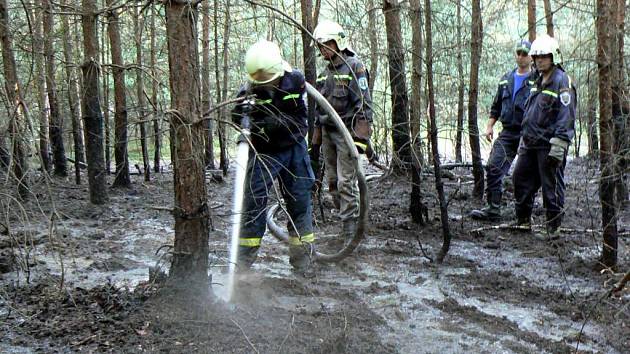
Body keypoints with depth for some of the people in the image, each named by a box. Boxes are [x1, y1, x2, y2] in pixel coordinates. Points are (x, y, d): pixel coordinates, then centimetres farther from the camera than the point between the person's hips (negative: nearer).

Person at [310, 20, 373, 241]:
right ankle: (348, 222, 18)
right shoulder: (325, 73, 17)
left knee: (346, 182, -11)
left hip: (347, 132, -8)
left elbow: (363, 105, -13)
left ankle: (350, 233, -8)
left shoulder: (354, 67, -6)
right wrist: (315, 142, 20)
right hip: (328, 133, 8)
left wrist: (361, 138, -22)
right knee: (333, 183, 8)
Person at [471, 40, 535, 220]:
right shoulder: (506, 80, 15)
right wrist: (490, 126, 11)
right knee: (494, 167, -5)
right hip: (507, 132, 5)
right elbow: (496, 106, 21)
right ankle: (493, 208, -2)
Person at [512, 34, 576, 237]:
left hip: (549, 146, -9)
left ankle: (553, 227, 9)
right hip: (531, 144, 9)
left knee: (551, 186, -1)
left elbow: (566, 117, -18)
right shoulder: (538, 82, 18)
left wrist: (558, 146, -24)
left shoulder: (562, 82, -11)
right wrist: (524, 139, 24)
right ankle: (523, 220, 26)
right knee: (521, 178, 13)